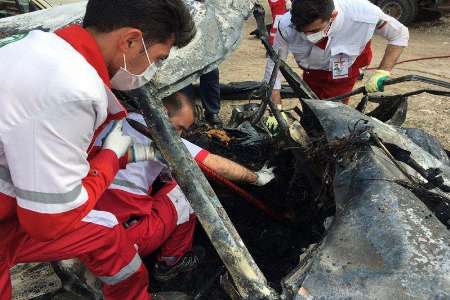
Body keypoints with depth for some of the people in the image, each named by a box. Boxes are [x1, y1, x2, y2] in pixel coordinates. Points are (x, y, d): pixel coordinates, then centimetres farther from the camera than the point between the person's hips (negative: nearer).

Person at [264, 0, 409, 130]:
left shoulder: (364, 14, -36)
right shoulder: (286, 26, -35)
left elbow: (400, 34, -17)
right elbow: (273, 66, -22)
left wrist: (383, 72, -26)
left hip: (345, 72, -1)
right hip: (311, 74, 2)